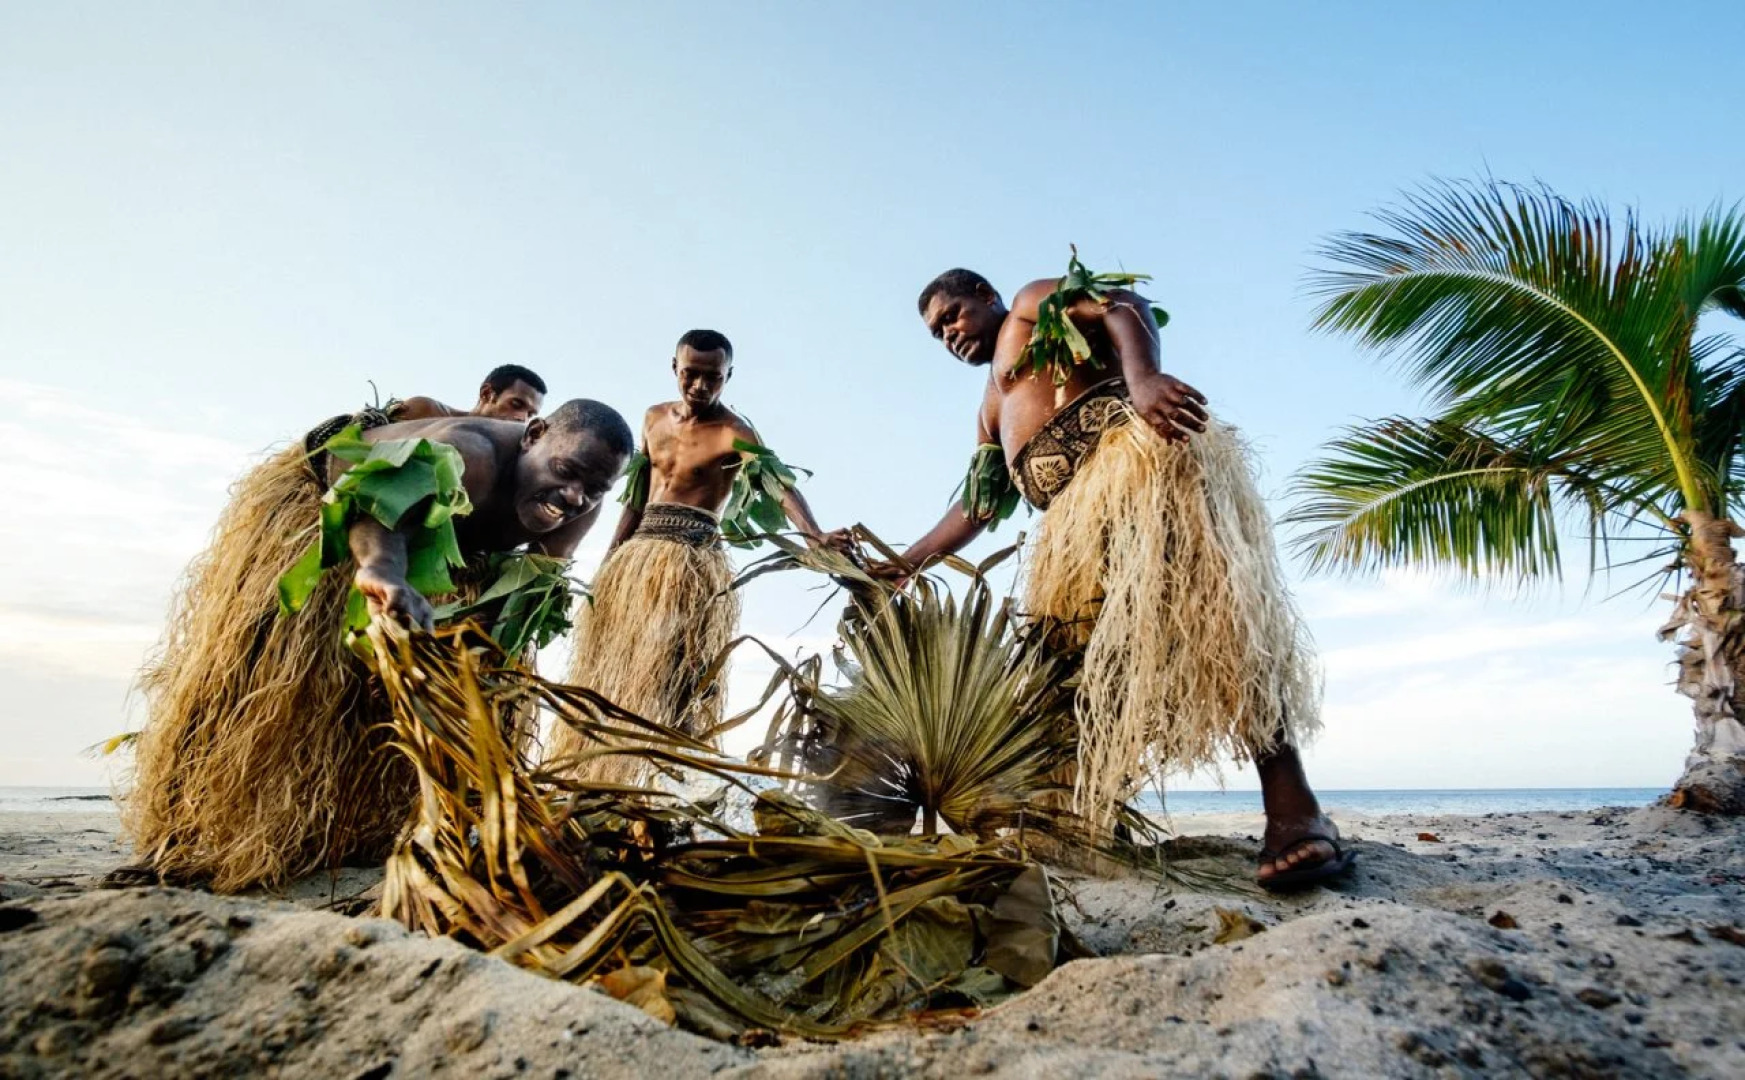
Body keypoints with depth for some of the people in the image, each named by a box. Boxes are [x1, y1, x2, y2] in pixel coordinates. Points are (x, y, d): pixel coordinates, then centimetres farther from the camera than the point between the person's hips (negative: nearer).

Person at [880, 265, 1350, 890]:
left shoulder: (1037, 302, 21)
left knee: (1200, 598, -28)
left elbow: (1122, 306, 1)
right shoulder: (992, 408, 39)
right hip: (1071, 515, 9)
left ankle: (1292, 809, -33)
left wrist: (1142, 377, -21)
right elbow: (976, 507, 36)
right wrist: (903, 565, 31)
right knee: (1082, 658, -2)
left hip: (1124, 446, -9)